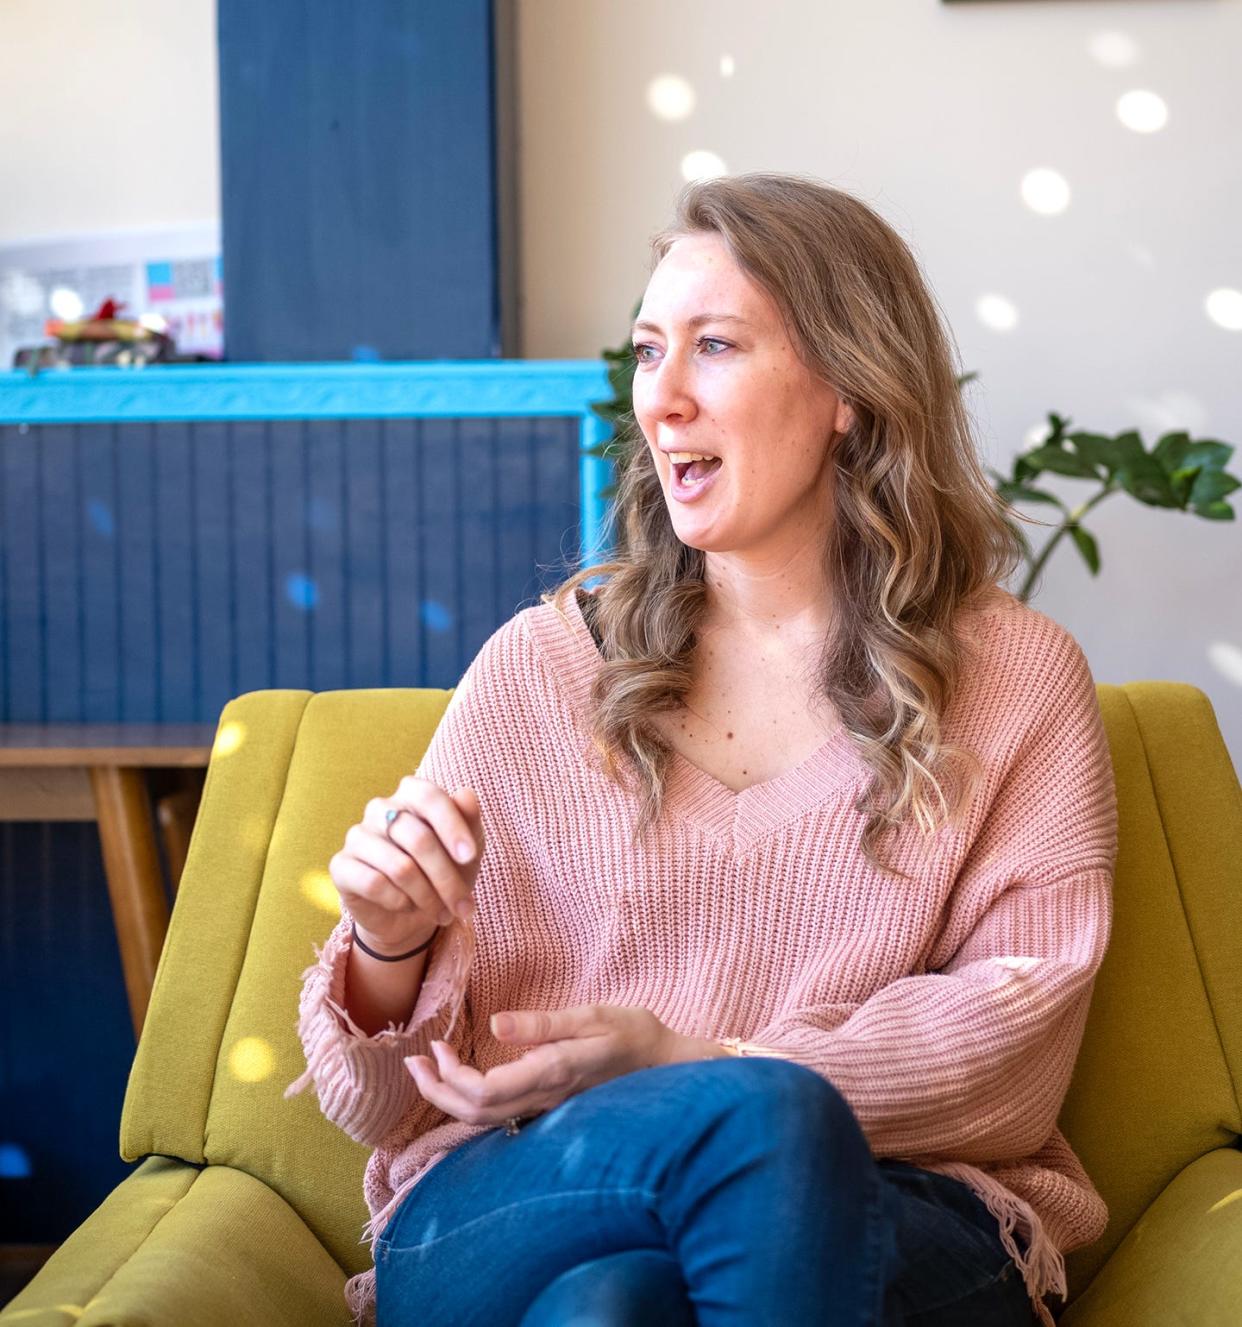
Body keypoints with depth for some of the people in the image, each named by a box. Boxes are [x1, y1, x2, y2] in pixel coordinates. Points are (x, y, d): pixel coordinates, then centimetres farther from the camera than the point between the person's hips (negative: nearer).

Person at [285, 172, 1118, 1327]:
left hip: (901, 1229, 0)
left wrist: (690, 1061, -13)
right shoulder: (538, 666, 10)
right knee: (754, 1119, -36)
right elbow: (389, 1100, 12)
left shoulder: (1018, 679, 9)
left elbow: (1018, 1025, -1)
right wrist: (391, 947, -12)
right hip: (510, 1223, 1)